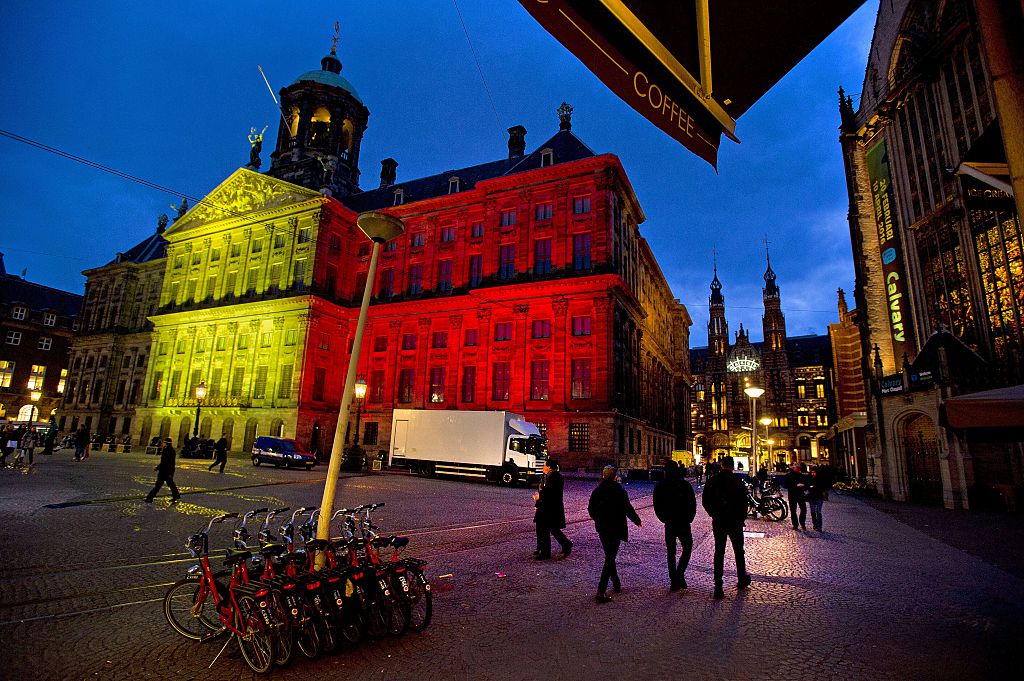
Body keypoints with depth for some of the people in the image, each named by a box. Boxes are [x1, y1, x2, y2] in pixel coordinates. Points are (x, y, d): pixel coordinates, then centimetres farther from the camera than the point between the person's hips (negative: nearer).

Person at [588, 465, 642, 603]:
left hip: (601, 528, 5)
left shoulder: (596, 491, 1)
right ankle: (601, 590, -8)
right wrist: (637, 520, 8)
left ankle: (616, 584, 32)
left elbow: (591, 509, 7)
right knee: (610, 557, -2)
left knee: (609, 555, 21)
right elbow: (628, 509, -9)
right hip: (616, 529, -5)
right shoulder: (619, 491, -13)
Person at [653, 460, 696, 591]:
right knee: (687, 548, 14)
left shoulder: (659, 487, -2)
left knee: (671, 553, 11)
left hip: (669, 524, 2)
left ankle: (674, 581, 11)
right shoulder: (685, 485, -9)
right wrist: (689, 519, 6)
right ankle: (680, 575, -2)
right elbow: (692, 504, -6)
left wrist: (665, 519, 11)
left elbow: (657, 507, 1)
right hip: (684, 523, -2)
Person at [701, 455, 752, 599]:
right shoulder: (738, 482, -11)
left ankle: (718, 588, 2)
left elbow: (705, 501, 2)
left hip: (718, 522, 2)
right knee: (739, 551, 18)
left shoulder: (711, 481, -2)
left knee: (719, 553, 5)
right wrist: (742, 518, 4)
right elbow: (744, 502, -11)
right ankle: (742, 580, 35)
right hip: (735, 522, -1)